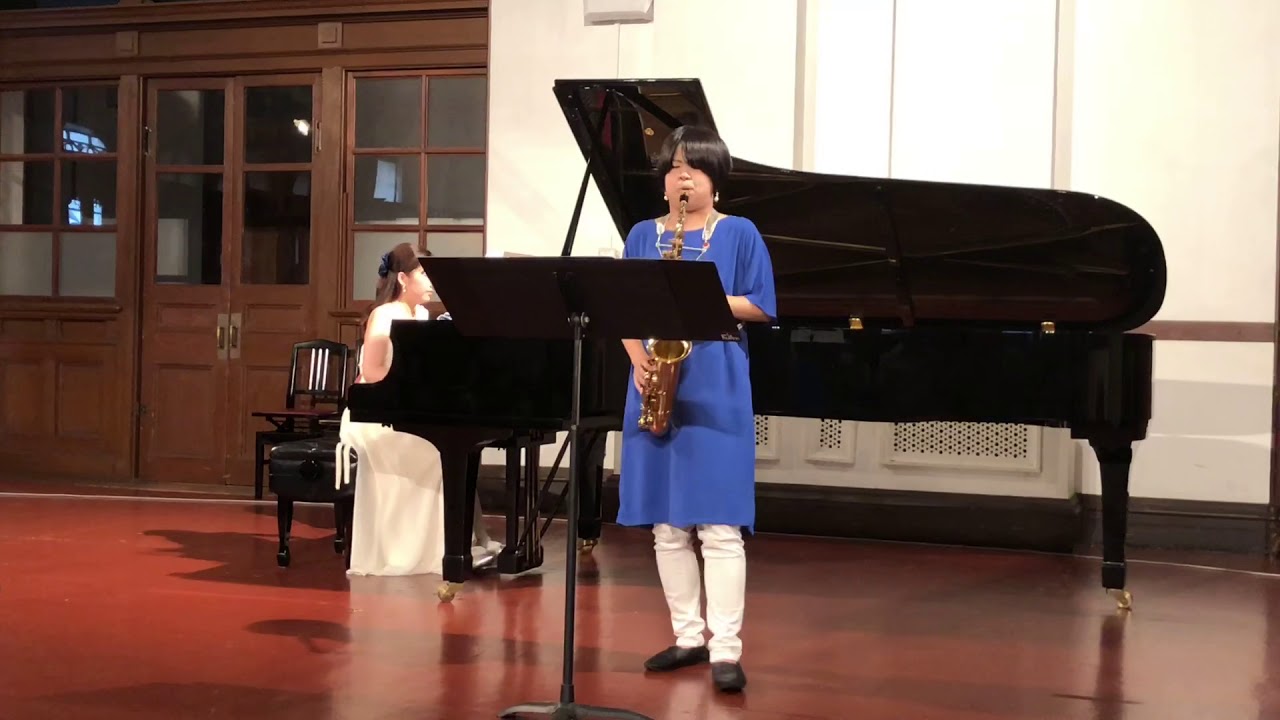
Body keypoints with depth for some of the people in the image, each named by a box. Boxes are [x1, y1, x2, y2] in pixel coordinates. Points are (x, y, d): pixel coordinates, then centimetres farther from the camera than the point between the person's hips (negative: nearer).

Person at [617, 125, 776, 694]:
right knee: (666, 523, 7)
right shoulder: (642, 235, 13)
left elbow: (762, 307, -2)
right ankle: (688, 635, 18)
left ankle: (725, 648, -4)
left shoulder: (739, 233, 3)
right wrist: (637, 357, -8)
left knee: (719, 524, -8)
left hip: (716, 391, -4)